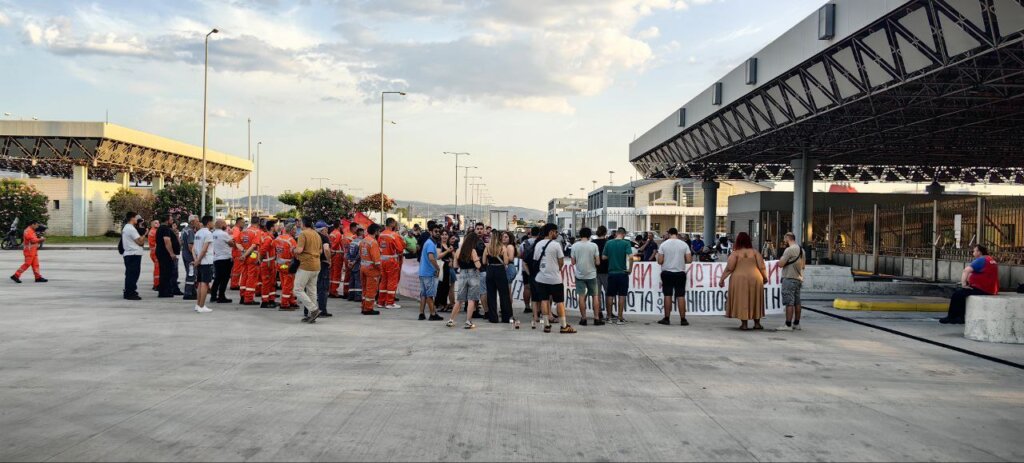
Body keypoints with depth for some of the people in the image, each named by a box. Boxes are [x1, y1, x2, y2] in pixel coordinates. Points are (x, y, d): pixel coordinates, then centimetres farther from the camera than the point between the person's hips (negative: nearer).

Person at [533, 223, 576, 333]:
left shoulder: (538, 244, 6)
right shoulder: (556, 244, -10)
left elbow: (535, 260, 10)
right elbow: (561, 262, -7)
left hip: (541, 277, 5)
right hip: (555, 278, -5)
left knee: (544, 300, 8)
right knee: (560, 301, 2)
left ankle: (546, 325, 8)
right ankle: (564, 326, 4)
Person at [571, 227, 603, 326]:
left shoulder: (574, 246, -4)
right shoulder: (594, 245, -7)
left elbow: (573, 262, 0)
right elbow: (598, 262, -6)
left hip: (579, 274, 1)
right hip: (591, 274, -1)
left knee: (582, 297, 5)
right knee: (595, 296, 8)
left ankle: (583, 318, 5)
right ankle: (596, 318, 7)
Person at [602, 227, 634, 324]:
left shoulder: (609, 243, 0)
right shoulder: (626, 243, -9)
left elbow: (603, 257, 3)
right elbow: (630, 256, -21)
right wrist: (630, 268, -9)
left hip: (611, 272, 2)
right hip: (622, 273, -2)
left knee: (610, 295, 12)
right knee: (621, 295, 4)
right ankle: (620, 318, 5)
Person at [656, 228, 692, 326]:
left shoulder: (663, 244, -5)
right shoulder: (684, 244, -2)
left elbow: (660, 261, -6)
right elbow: (689, 260, -3)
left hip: (667, 273, 0)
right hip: (680, 273, 0)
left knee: (667, 295, 6)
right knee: (681, 296, 4)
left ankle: (667, 319, 8)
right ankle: (683, 319, 4)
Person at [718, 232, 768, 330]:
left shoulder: (735, 253, -3)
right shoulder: (755, 252, 4)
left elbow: (729, 268, -9)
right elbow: (761, 267, 1)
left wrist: (722, 279, -3)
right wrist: (765, 277, 16)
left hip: (739, 279, -2)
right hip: (755, 279, 3)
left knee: (742, 301, 3)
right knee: (755, 300, 14)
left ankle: (744, 324, 2)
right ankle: (757, 323, 17)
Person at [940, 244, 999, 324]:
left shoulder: (980, 260, -14)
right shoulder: (992, 260, 16)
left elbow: (966, 270, -28)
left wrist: (963, 284, -20)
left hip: (982, 290, -10)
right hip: (992, 290, 10)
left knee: (957, 294, -1)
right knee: (962, 293, 23)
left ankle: (951, 317, 10)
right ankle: (960, 317, 21)